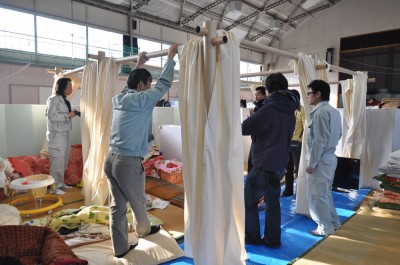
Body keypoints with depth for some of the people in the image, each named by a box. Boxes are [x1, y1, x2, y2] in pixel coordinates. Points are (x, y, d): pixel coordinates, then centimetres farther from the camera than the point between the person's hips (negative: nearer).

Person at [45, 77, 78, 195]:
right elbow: (52, 116, -21)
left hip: (65, 134, 9)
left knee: (64, 161, 14)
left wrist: (72, 113, 8)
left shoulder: (65, 100, 15)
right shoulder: (53, 99, -12)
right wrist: (68, 115, -16)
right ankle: (54, 187, 4)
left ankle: (60, 183, 25)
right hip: (57, 135, -9)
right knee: (57, 161, -5)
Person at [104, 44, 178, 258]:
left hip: (111, 158, 7)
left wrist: (139, 64, 40)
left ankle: (120, 248, 24)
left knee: (117, 205, 13)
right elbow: (164, 83, -3)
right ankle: (143, 230, 43)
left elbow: (128, 85, 30)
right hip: (129, 161, -7)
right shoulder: (142, 100, -10)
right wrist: (170, 57, 8)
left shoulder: (119, 98, 9)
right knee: (138, 202, 18)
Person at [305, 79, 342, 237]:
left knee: (317, 196, 4)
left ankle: (326, 227, 16)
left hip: (320, 160, -10)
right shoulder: (334, 111, 10)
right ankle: (334, 222, 33)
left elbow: (319, 141, -23)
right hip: (330, 157, 10)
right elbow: (338, 135, 17)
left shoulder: (320, 112, -20)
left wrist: (312, 163, -18)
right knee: (325, 193, 21)